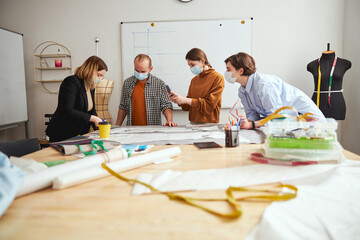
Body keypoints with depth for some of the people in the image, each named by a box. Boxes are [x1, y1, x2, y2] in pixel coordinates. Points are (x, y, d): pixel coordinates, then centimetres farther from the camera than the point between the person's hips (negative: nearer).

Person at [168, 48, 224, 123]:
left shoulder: (217, 78, -4)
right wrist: (178, 100, -5)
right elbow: (188, 107, 14)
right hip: (193, 123, 5)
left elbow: (210, 104, -11)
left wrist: (186, 100, -13)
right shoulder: (194, 80, 12)